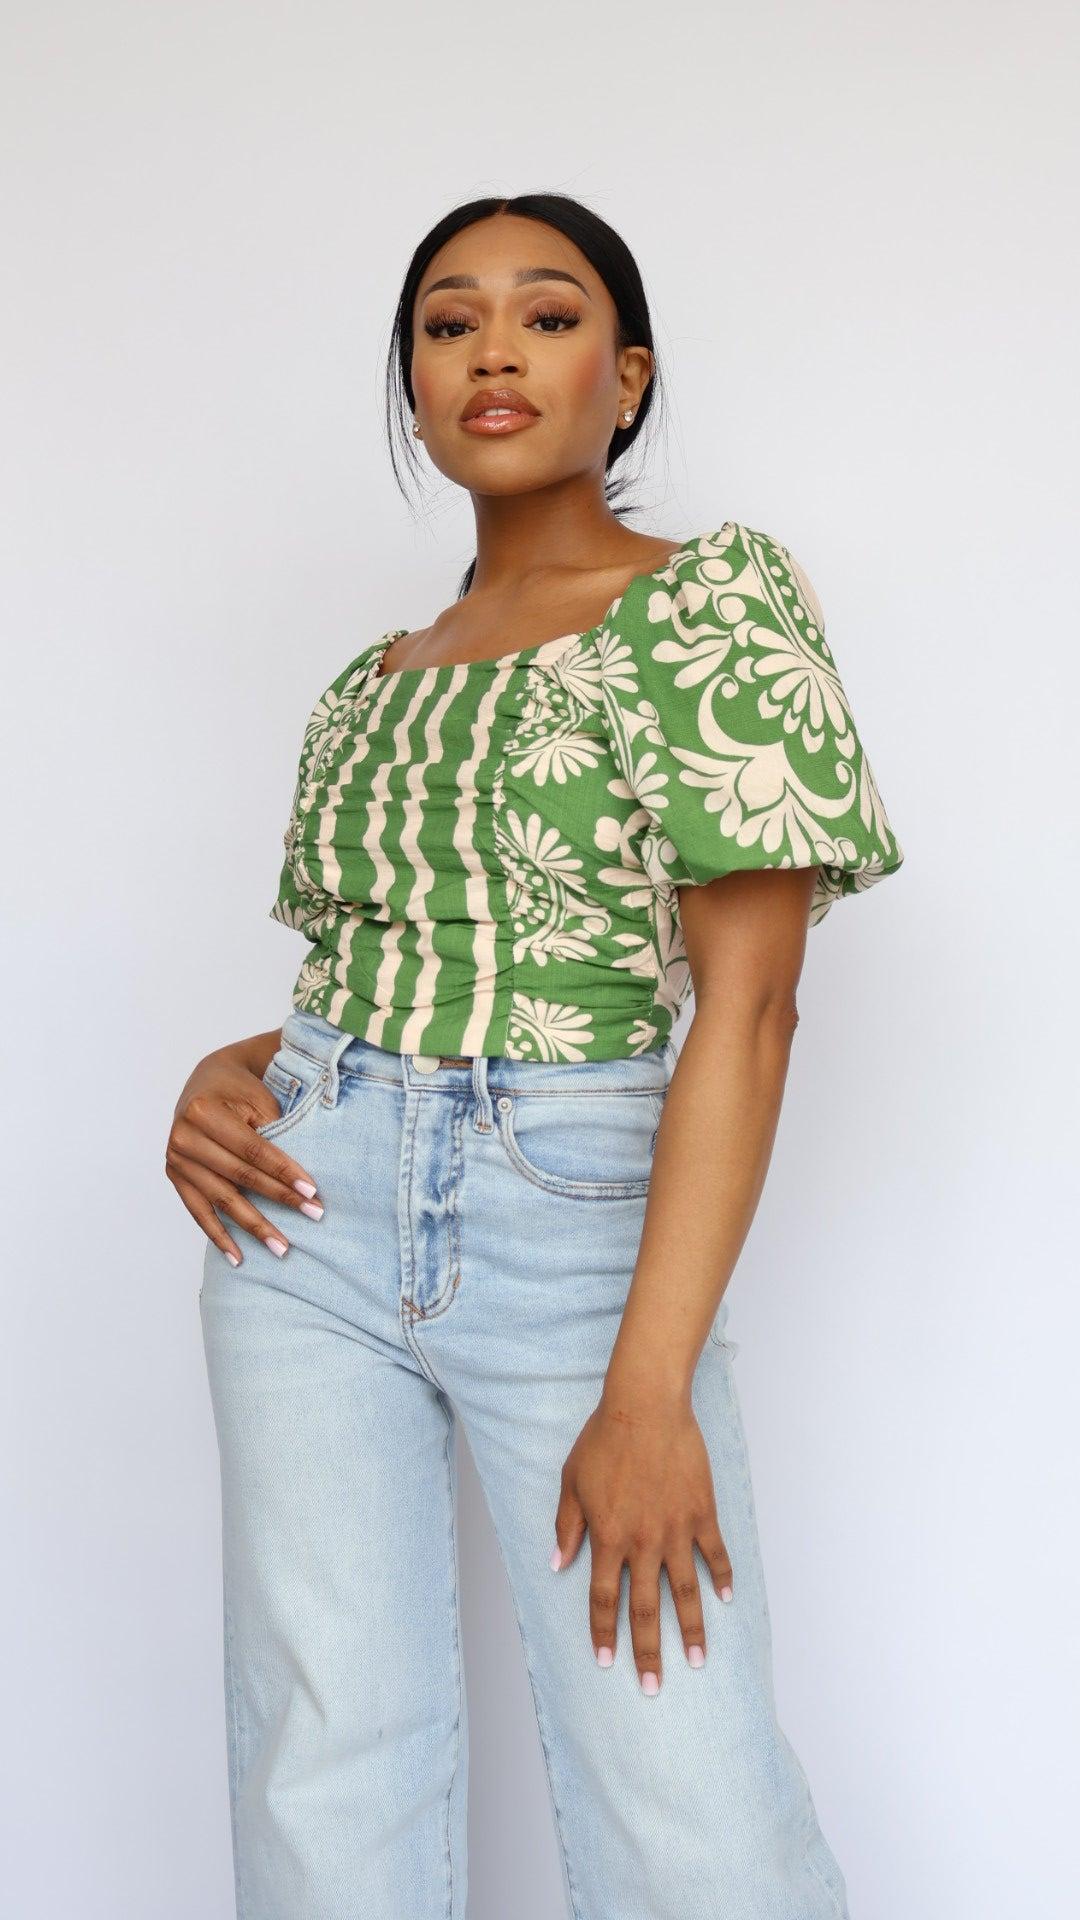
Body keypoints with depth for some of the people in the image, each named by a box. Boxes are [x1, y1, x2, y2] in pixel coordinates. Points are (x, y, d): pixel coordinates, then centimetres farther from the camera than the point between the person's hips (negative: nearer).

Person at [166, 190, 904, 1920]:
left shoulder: (715, 596, -3)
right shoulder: (377, 679, 14)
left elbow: (748, 1001, -12)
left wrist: (650, 1386, -18)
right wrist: (228, 1074, -1)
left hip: (579, 1218, -4)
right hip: (315, 1212, 5)